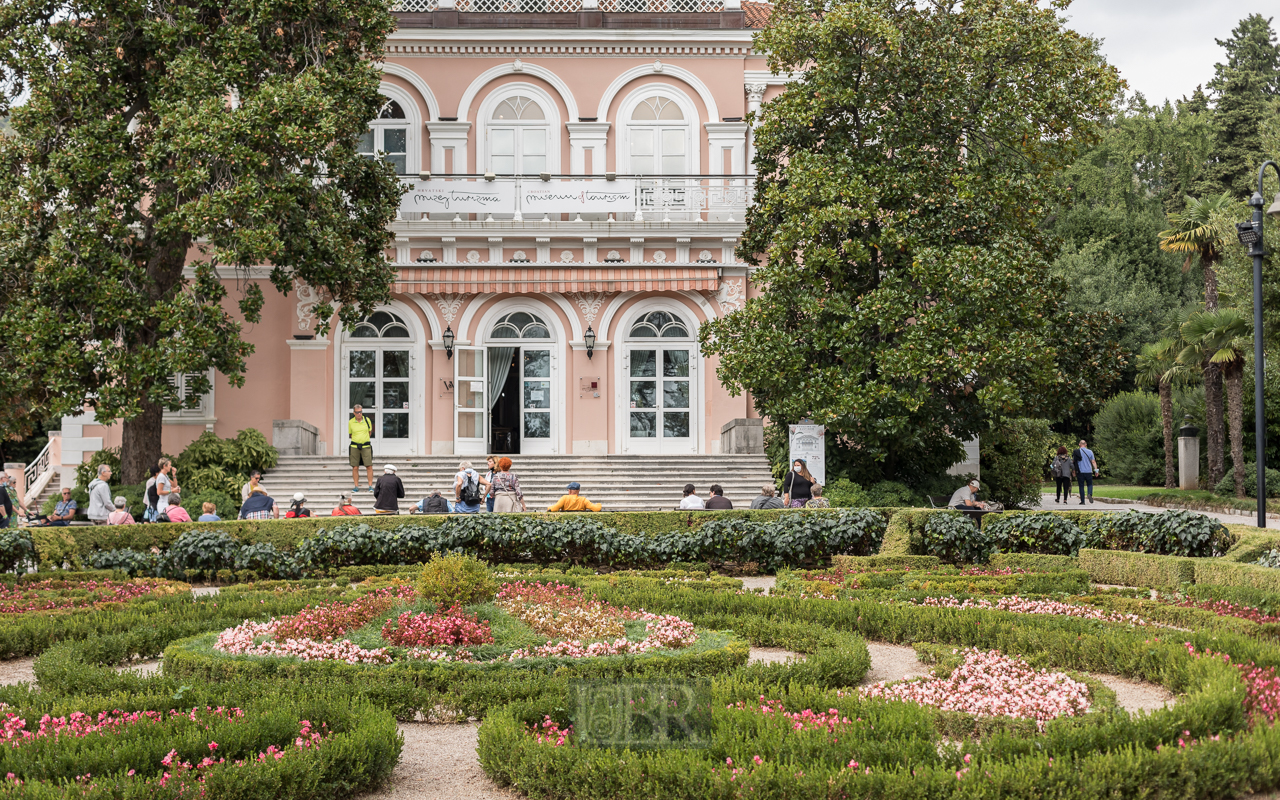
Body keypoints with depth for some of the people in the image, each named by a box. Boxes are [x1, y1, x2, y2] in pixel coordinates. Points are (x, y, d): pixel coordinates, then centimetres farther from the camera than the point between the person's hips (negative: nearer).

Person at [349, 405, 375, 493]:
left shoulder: (367, 420, 2)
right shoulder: (350, 422, 0)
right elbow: (349, 434, 14)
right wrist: (357, 440, 12)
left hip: (366, 446, 0)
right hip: (354, 446, 0)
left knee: (369, 466, -5)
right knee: (355, 467, 1)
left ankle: (370, 486, 1)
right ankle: (356, 486, 7)